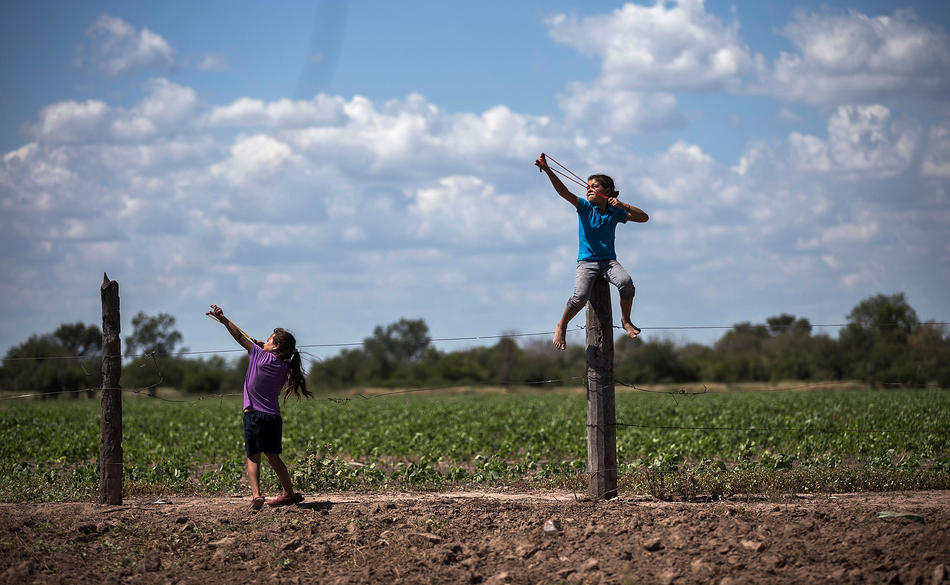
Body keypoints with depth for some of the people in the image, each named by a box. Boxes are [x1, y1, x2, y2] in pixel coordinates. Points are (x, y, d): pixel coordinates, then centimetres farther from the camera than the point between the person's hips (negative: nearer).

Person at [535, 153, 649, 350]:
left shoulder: (615, 212, 7)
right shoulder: (585, 207, 2)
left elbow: (644, 217, 5)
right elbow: (563, 192, -13)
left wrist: (624, 206, -9)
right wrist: (547, 170, -26)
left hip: (609, 260, 1)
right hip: (587, 261, -1)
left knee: (626, 282, -30)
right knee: (580, 297, -25)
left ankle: (626, 320, -8)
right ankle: (561, 326, 2)